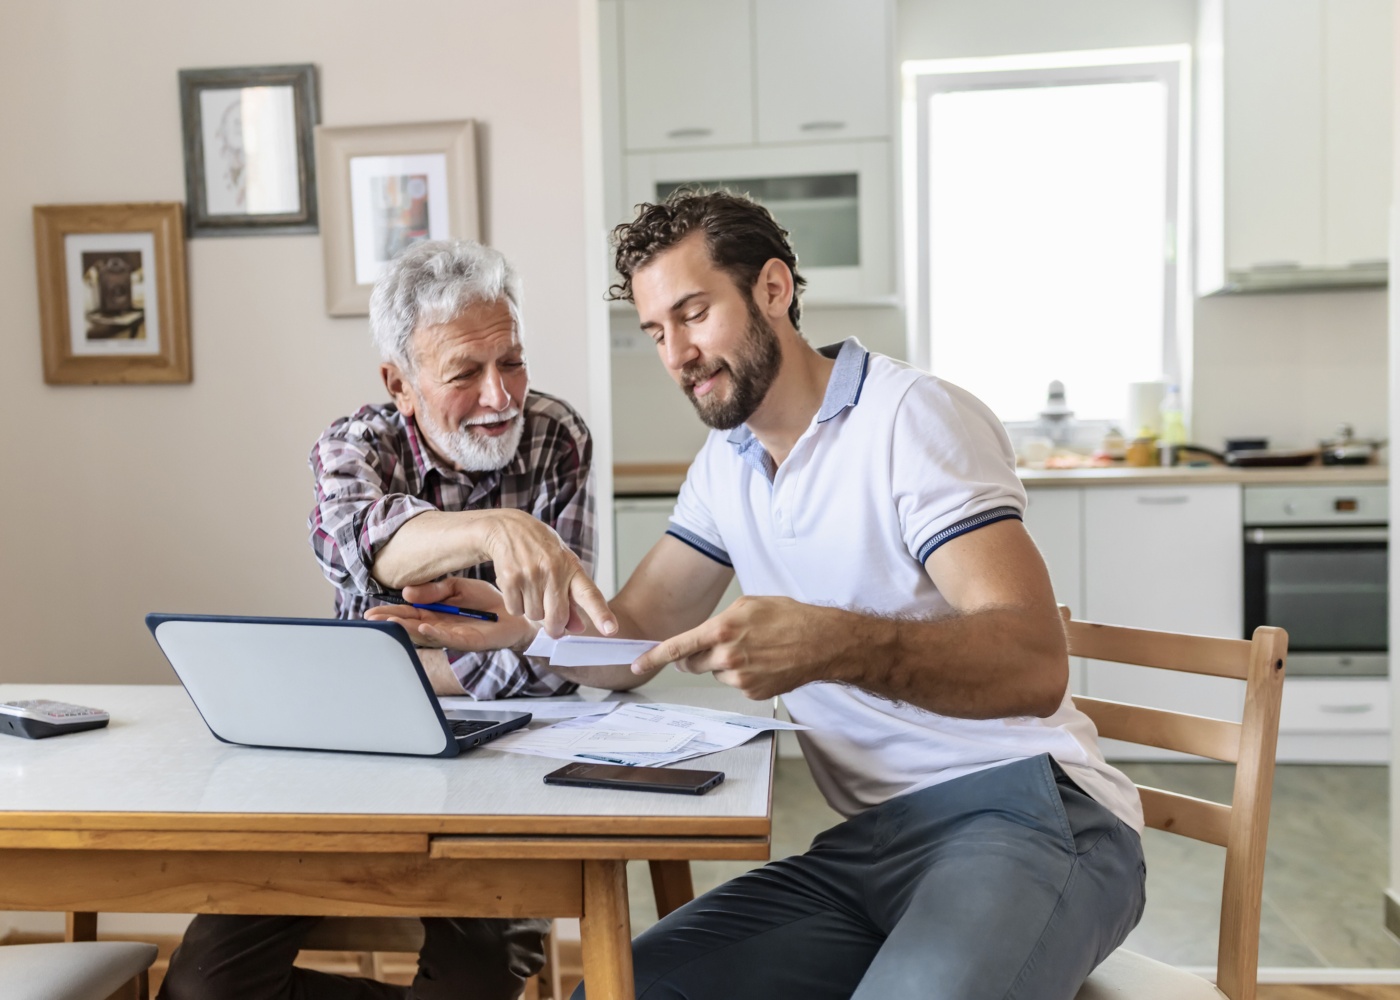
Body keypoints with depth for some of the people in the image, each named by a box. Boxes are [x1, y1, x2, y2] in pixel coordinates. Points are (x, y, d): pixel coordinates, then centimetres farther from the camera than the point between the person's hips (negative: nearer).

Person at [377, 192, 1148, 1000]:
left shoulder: (913, 418, -11)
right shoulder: (726, 465, 14)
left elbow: (1033, 665, -22)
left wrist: (832, 644, -38)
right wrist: (504, 620, -6)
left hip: (1022, 814, -6)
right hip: (871, 843, 6)